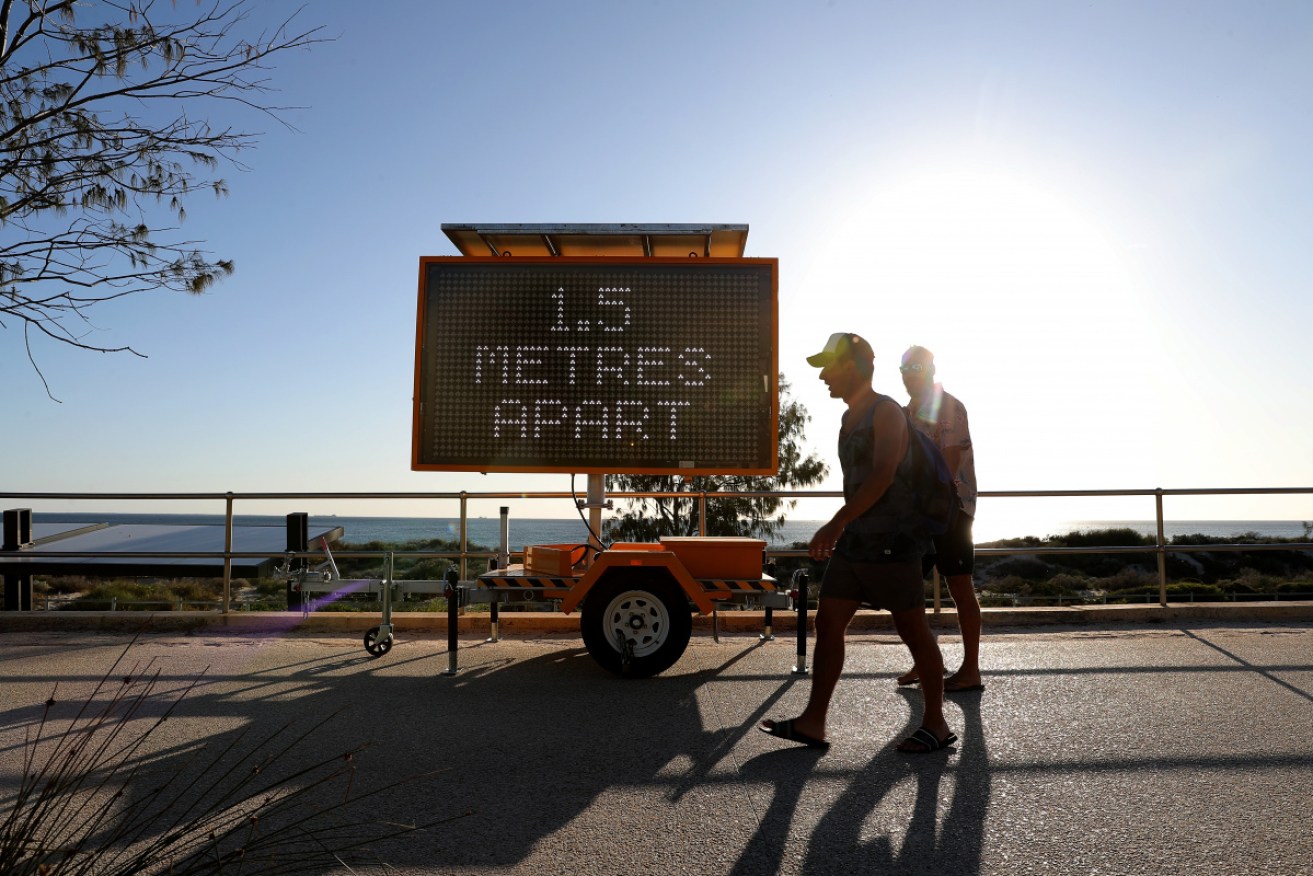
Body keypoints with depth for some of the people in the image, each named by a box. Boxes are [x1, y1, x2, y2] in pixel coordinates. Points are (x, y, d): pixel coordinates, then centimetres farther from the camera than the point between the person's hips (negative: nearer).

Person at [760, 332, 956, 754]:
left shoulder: (887, 412, -11)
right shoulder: (851, 418, 15)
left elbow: (883, 476, -23)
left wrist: (835, 524, -26)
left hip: (891, 543, -9)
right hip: (855, 542, 9)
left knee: (914, 632, 3)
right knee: (827, 623, 4)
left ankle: (935, 723, 18)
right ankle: (813, 722, 10)